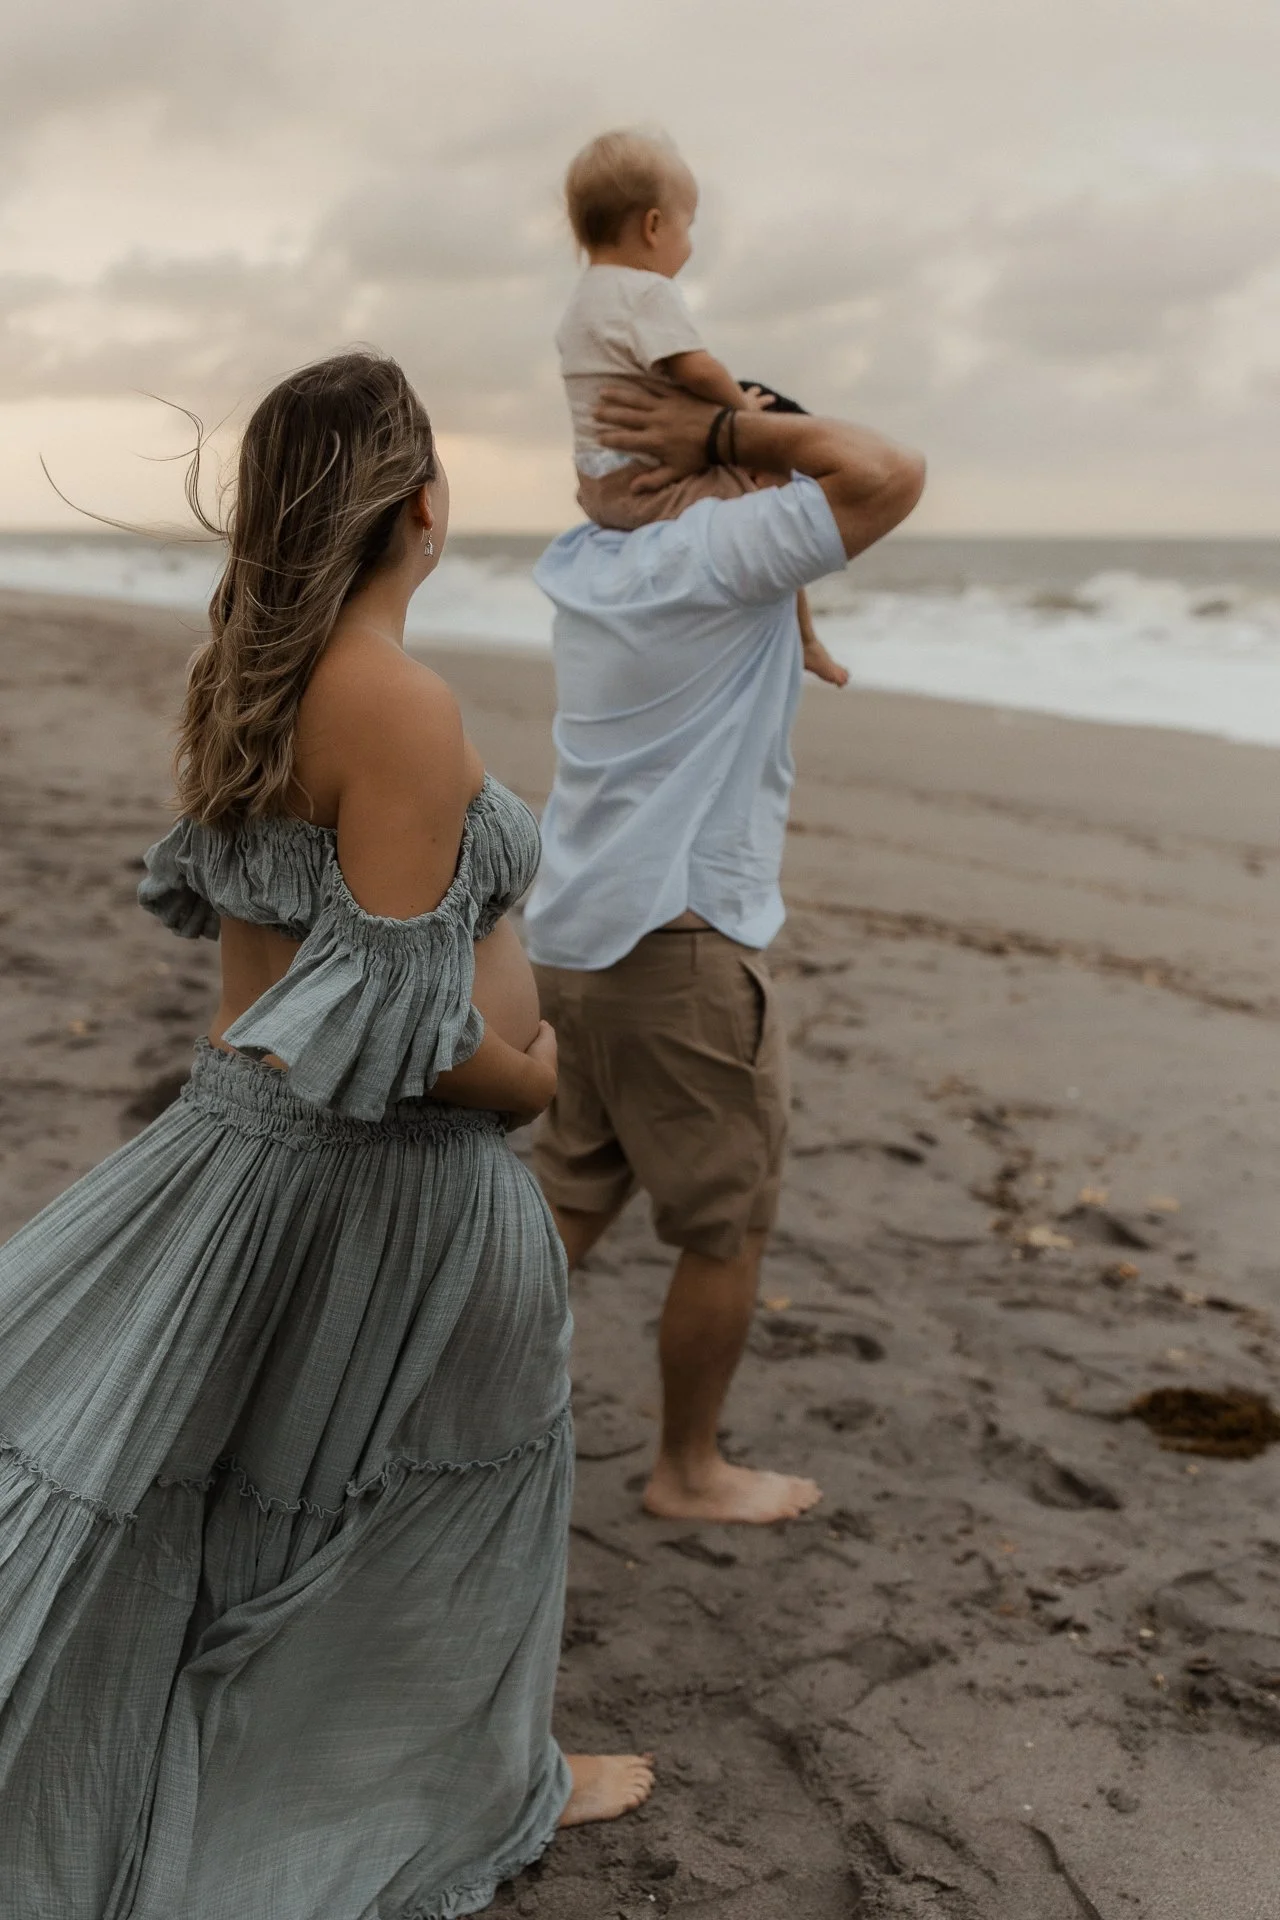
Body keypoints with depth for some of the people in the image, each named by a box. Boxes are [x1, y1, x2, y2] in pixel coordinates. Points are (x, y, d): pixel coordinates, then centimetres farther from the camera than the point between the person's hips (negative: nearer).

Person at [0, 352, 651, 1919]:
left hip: (238, 1108, 8)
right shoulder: (403, 706, -26)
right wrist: (527, 1078, -10)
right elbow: (394, 1026, -29)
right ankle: (488, 1786, 37)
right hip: (381, 1164, -8)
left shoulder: (236, 672, 1)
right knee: (451, 1468, 14)